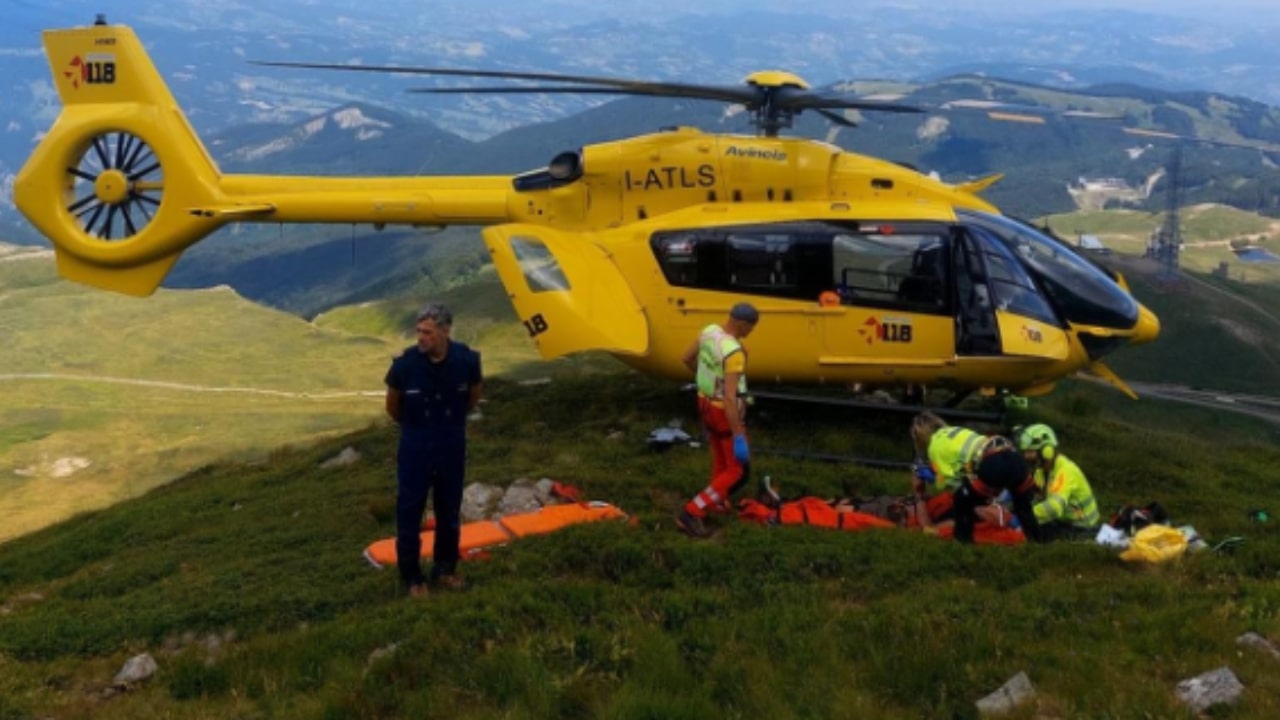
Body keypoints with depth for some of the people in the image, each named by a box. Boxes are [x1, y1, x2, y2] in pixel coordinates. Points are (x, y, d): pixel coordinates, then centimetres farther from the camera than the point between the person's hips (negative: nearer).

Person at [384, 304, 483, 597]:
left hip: (452, 445, 2)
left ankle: (444, 569, 31)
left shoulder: (467, 360, -15)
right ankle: (412, 577, 20)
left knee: (449, 511, 14)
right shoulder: (406, 363, -20)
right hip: (416, 446, -2)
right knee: (410, 511, 4)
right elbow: (392, 405, 0)